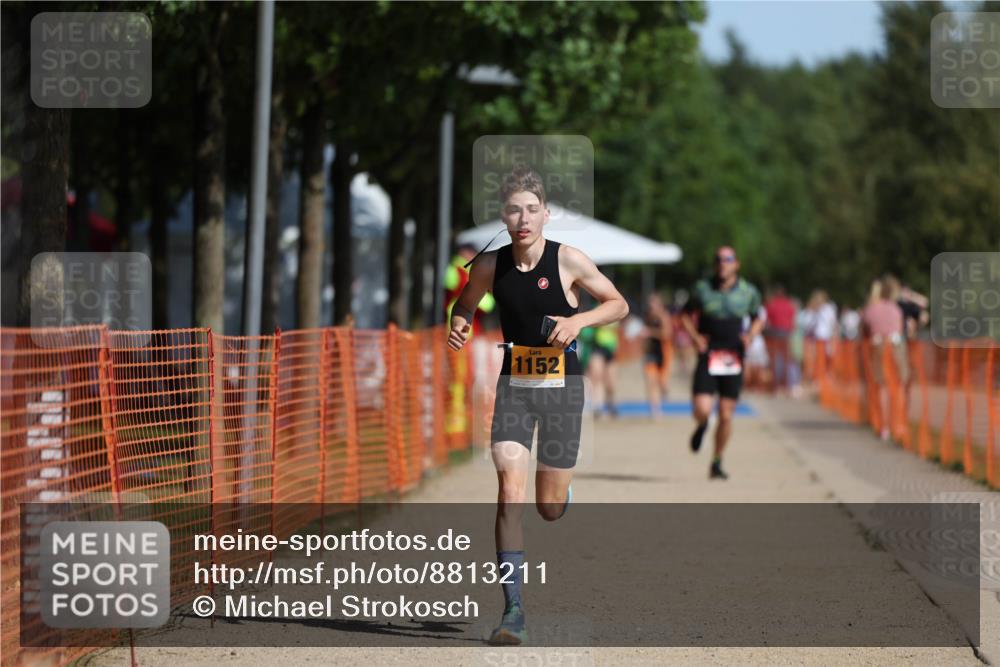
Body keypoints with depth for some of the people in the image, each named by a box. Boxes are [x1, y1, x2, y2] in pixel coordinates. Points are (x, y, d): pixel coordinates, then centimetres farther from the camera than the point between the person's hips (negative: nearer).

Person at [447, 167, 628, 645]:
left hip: (562, 388, -1)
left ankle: (564, 489, 47)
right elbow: (465, 304, 16)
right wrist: (457, 323, -7)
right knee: (510, 491, -16)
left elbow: (619, 305, 1)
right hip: (513, 385, 1)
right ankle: (513, 610, -16)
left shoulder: (568, 261, -10)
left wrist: (578, 320, -17)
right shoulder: (489, 266, -4)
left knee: (550, 508, 6)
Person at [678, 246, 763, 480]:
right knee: (702, 410, -14)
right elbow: (685, 315, 13)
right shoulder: (703, 289, 1)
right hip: (708, 357, -1)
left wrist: (750, 335, -2)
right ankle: (702, 426, 24)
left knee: (726, 416, 1)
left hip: (733, 360, 1)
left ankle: (717, 463, 17)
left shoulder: (748, 292, 4)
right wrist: (696, 338, -3)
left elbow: (757, 319, 19)